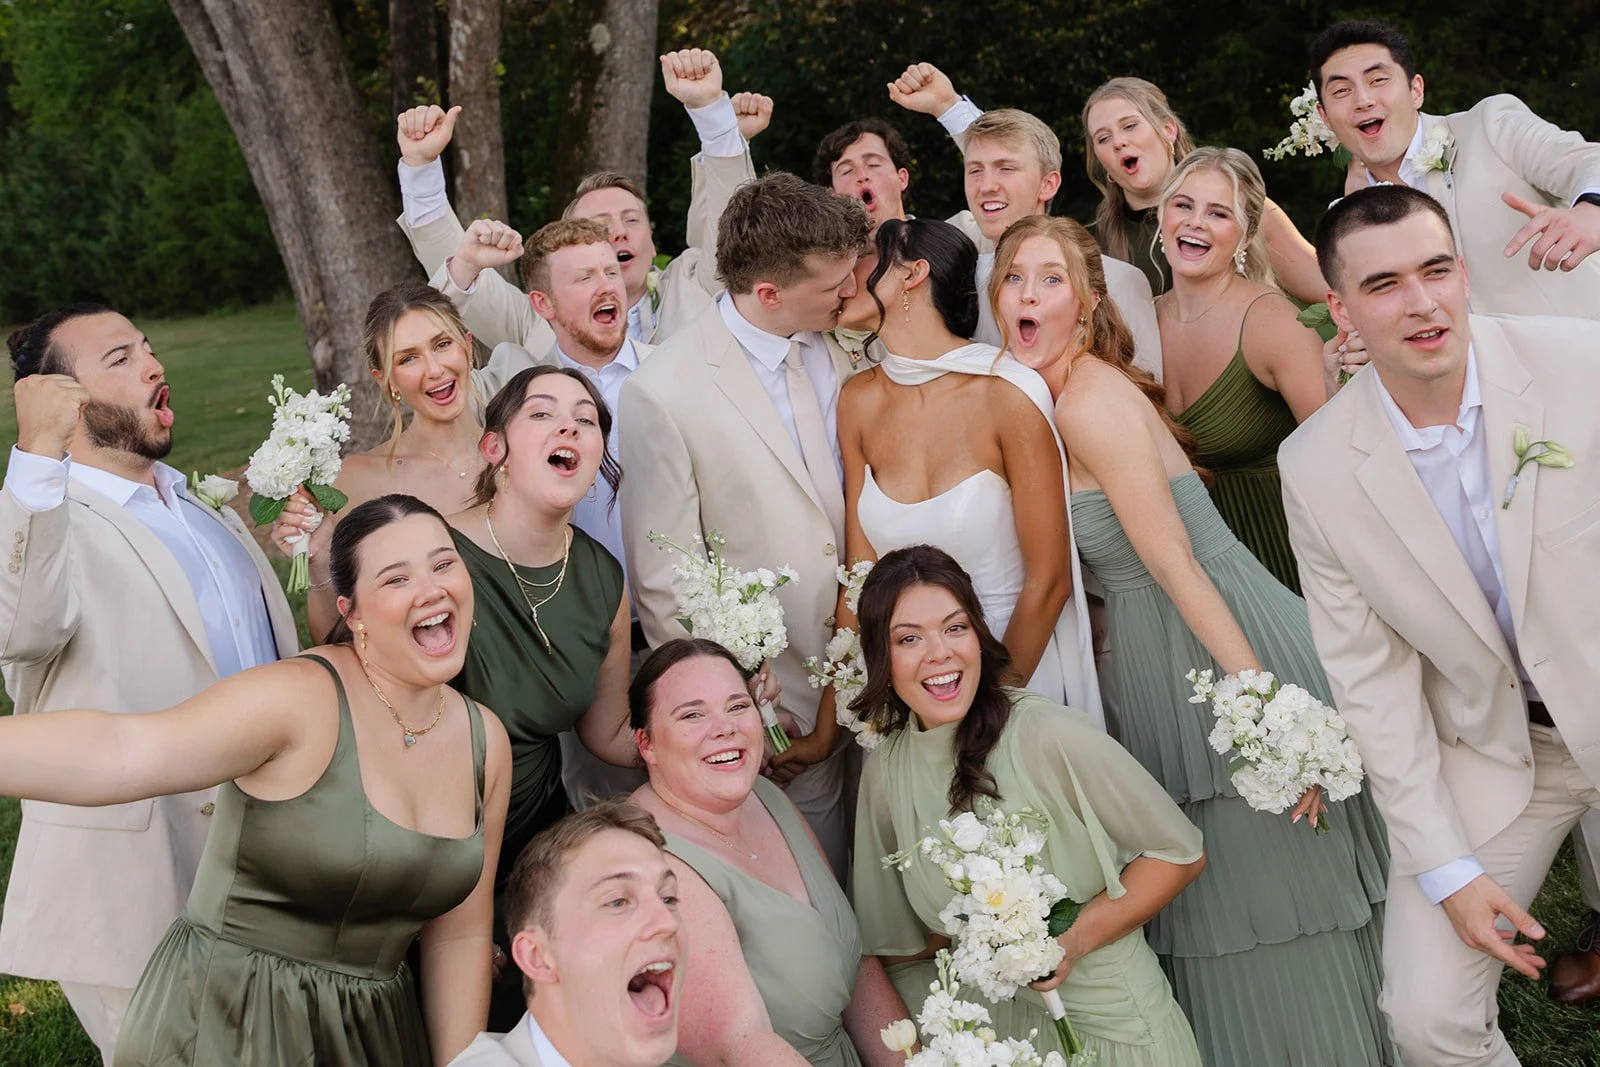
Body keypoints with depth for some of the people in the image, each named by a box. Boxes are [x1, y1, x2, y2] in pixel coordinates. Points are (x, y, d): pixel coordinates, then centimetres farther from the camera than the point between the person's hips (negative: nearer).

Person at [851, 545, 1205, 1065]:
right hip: (989, 1022, 5)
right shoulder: (885, 769, -4)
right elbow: (899, 941, 7)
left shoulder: (1049, 737, -20)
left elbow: (1180, 854, -10)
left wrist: (1074, 938, -19)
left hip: (1107, 1018, -4)